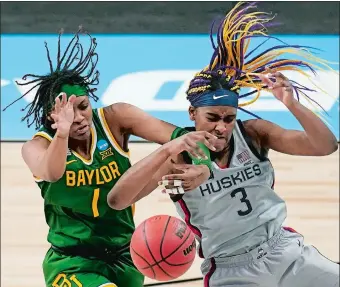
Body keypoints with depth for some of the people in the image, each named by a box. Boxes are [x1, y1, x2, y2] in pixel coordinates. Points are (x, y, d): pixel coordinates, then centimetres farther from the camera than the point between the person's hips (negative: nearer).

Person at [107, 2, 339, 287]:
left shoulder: (254, 134, -7)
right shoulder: (177, 157, -14)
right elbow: (116, 200, -26)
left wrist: (293, 105, -31)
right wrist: (168, 149, -37)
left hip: (284, 250, 3)